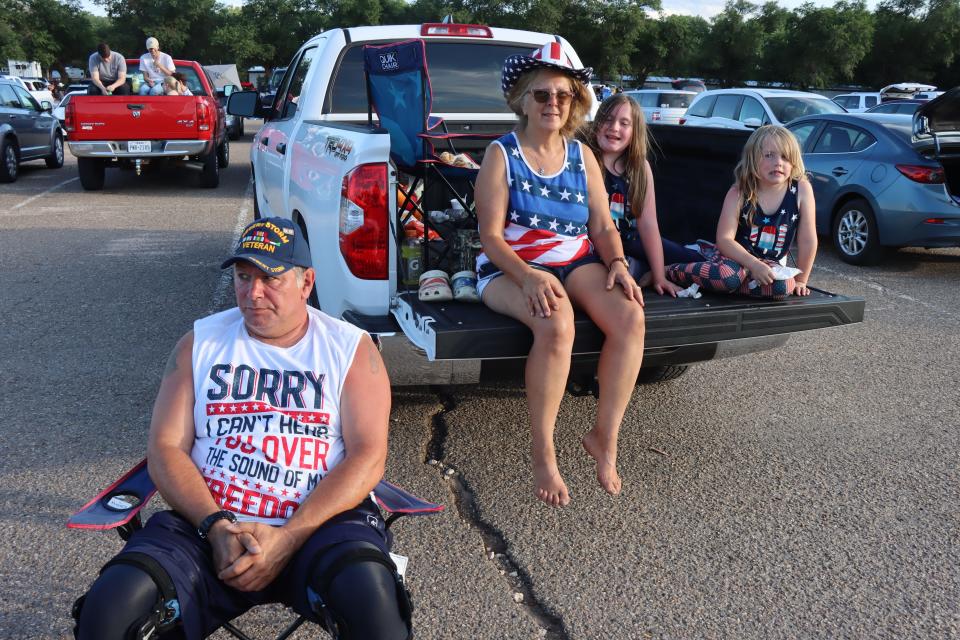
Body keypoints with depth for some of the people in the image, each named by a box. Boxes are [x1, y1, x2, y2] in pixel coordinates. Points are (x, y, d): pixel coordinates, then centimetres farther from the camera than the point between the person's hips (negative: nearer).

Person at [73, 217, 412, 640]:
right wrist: (216, 526, -13)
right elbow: (165, 449, 4)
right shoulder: (200, 343, 11)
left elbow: (367, 458, -5)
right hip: (207, 523, 2)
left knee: (371, 598, -33)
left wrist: (287, 538, -16)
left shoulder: (352, 349, 4)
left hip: (319, 523, -1)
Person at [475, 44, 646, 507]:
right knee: (556, 324, -37)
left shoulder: (582, 157, 13)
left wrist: (617, 263, -11)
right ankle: (543, 453, -21)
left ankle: (605, 436, -10)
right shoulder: (502, 154, -1)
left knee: (630, 316, -26)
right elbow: (490, 235, -9)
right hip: (511, 267, -4)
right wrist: (529, 276, -26)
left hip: (577, 262, 5)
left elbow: (603, 227, 11)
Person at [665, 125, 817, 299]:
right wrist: (754, 264, -30)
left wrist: (800, 279, -2)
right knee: (727, 275, -39)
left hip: (769, 263, 3)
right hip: (736, 255, -2)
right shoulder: (739, 192, -12)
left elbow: (808, 240, -7)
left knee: (783, 286, -34)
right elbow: (724, 238, -18)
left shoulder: (802, 189, -12)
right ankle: (667, 271, -16)